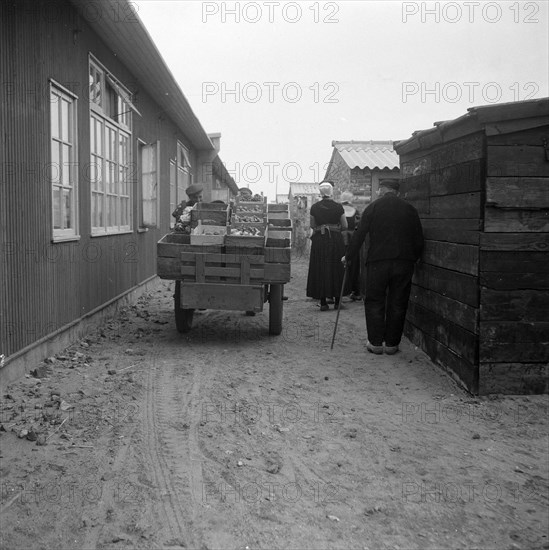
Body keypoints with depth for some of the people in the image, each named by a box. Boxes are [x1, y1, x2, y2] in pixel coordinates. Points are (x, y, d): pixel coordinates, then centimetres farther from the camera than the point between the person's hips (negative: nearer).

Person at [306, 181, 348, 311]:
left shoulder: (314, 207, -1)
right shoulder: (338, 207, -6)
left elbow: (312, 225, 7)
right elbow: (345, 226, 0)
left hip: (319, 241, 1)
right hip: (335, 240, -1)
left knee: (320, 270, 6)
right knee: (336, 269, 9)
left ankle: (323, 302, 4)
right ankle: (337, 301, 11)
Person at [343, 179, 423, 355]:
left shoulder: (373, 207, 0)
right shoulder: (410, 209, 6)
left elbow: (359, 235, -2)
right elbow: (419, 240, 8)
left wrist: (348, 257, 8)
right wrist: (413, 258, 21)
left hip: (378, 261, -2)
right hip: (404, 263, 2)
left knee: (374, 302, 9)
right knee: (397, 304, 9)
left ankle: (376, 343, 9)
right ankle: (392, 344, 14)